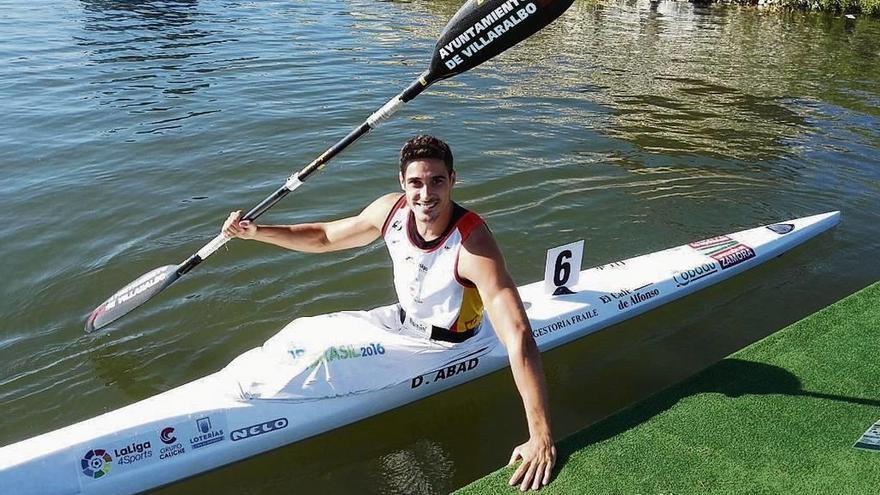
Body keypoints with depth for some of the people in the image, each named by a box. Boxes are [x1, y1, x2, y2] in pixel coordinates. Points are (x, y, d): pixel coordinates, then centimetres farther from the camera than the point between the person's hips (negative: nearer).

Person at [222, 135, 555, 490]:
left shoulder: (473, 244, -35)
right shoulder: (391, 209, -16)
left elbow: (519, 337, -41)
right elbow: (324, 237, 1)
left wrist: (541, 437, -47)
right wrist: (256, 232, -12)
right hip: (401, 322, 6)